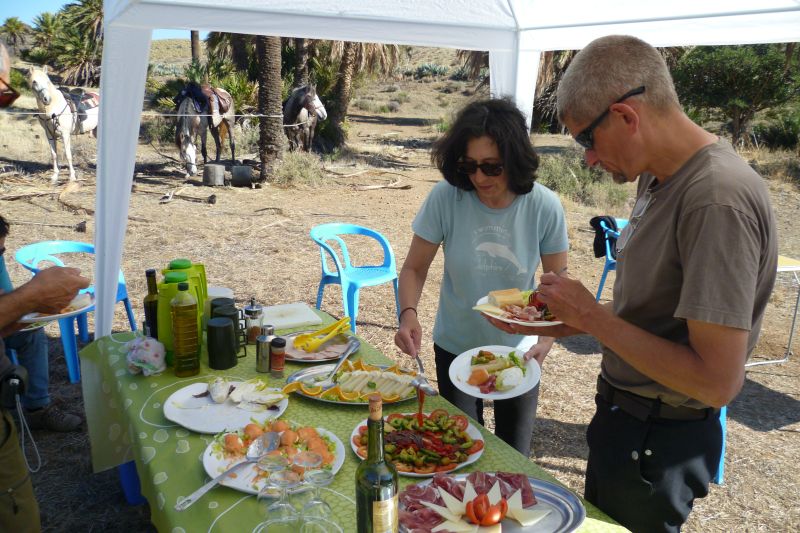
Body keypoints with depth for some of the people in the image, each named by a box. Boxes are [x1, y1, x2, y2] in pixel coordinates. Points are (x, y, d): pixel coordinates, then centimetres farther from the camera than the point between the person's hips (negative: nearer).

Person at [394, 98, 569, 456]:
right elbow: (414, 268, -11)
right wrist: (408, 314, -29)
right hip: (455, 347, 0)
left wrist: (546, 340, -23)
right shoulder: (446, 197, -20)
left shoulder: (544, 206, -18)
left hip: (518, 351, 0)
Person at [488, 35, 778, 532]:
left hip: (658, 440, -8)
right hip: (624, 415, 9)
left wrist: (591, 314, -23)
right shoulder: (658, 178, 1)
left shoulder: (719, 200, -29)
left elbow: (717, 380, -29)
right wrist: (559, 322, 0)